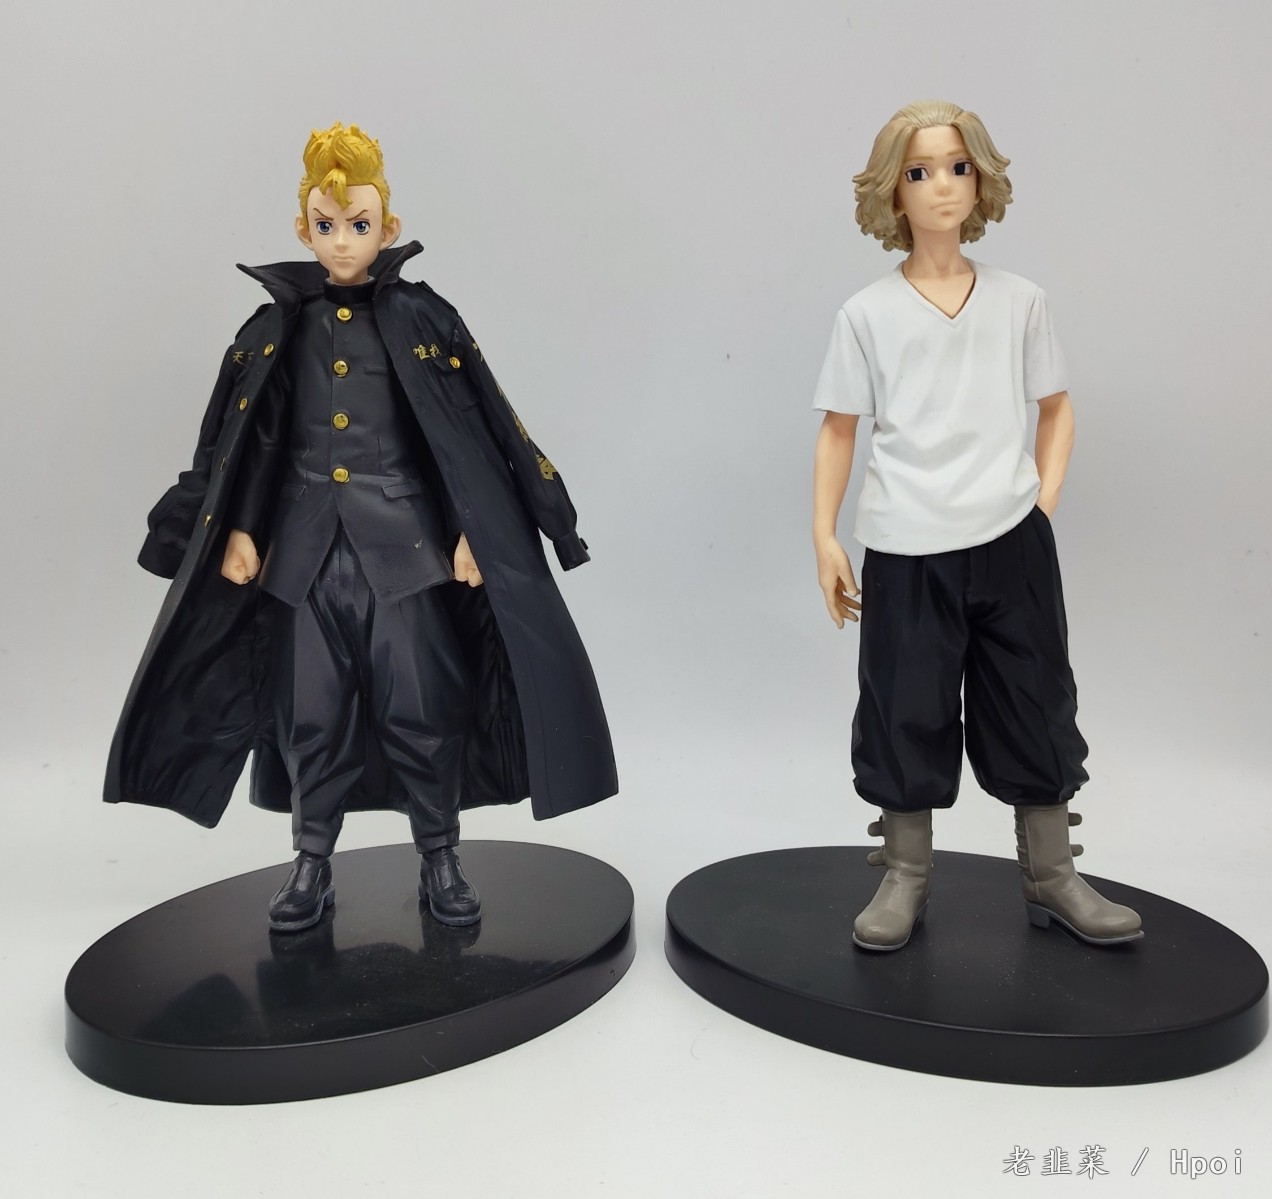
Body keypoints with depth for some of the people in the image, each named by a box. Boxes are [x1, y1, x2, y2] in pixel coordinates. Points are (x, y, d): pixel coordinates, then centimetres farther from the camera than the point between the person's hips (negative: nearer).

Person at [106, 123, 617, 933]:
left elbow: (472, 432, -2)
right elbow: (246, 441, 10)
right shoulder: (276, 331, 7)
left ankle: (440, 861, 15)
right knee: (311, 713, 7)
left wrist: (471, 532, -8)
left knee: (421, 707, -1)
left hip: (403, 543, -2)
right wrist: (239, 530, 3)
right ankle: (313, 866, 22)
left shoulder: (424, 321, 0)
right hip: (305, 547, 2)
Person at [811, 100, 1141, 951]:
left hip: (1010, 542, 2)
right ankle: (906, 881, 23)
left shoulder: (1020, 302, 5)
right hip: (906, 551, -2)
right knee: (906, 713, 6)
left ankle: (1052, 879, 27)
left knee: (1035, 709, 10)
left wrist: (1044, 501, 0)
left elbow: (1056, 411, 13)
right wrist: (824, 537, -3)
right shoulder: (866, 315, 0)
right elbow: (839, 431, 3)